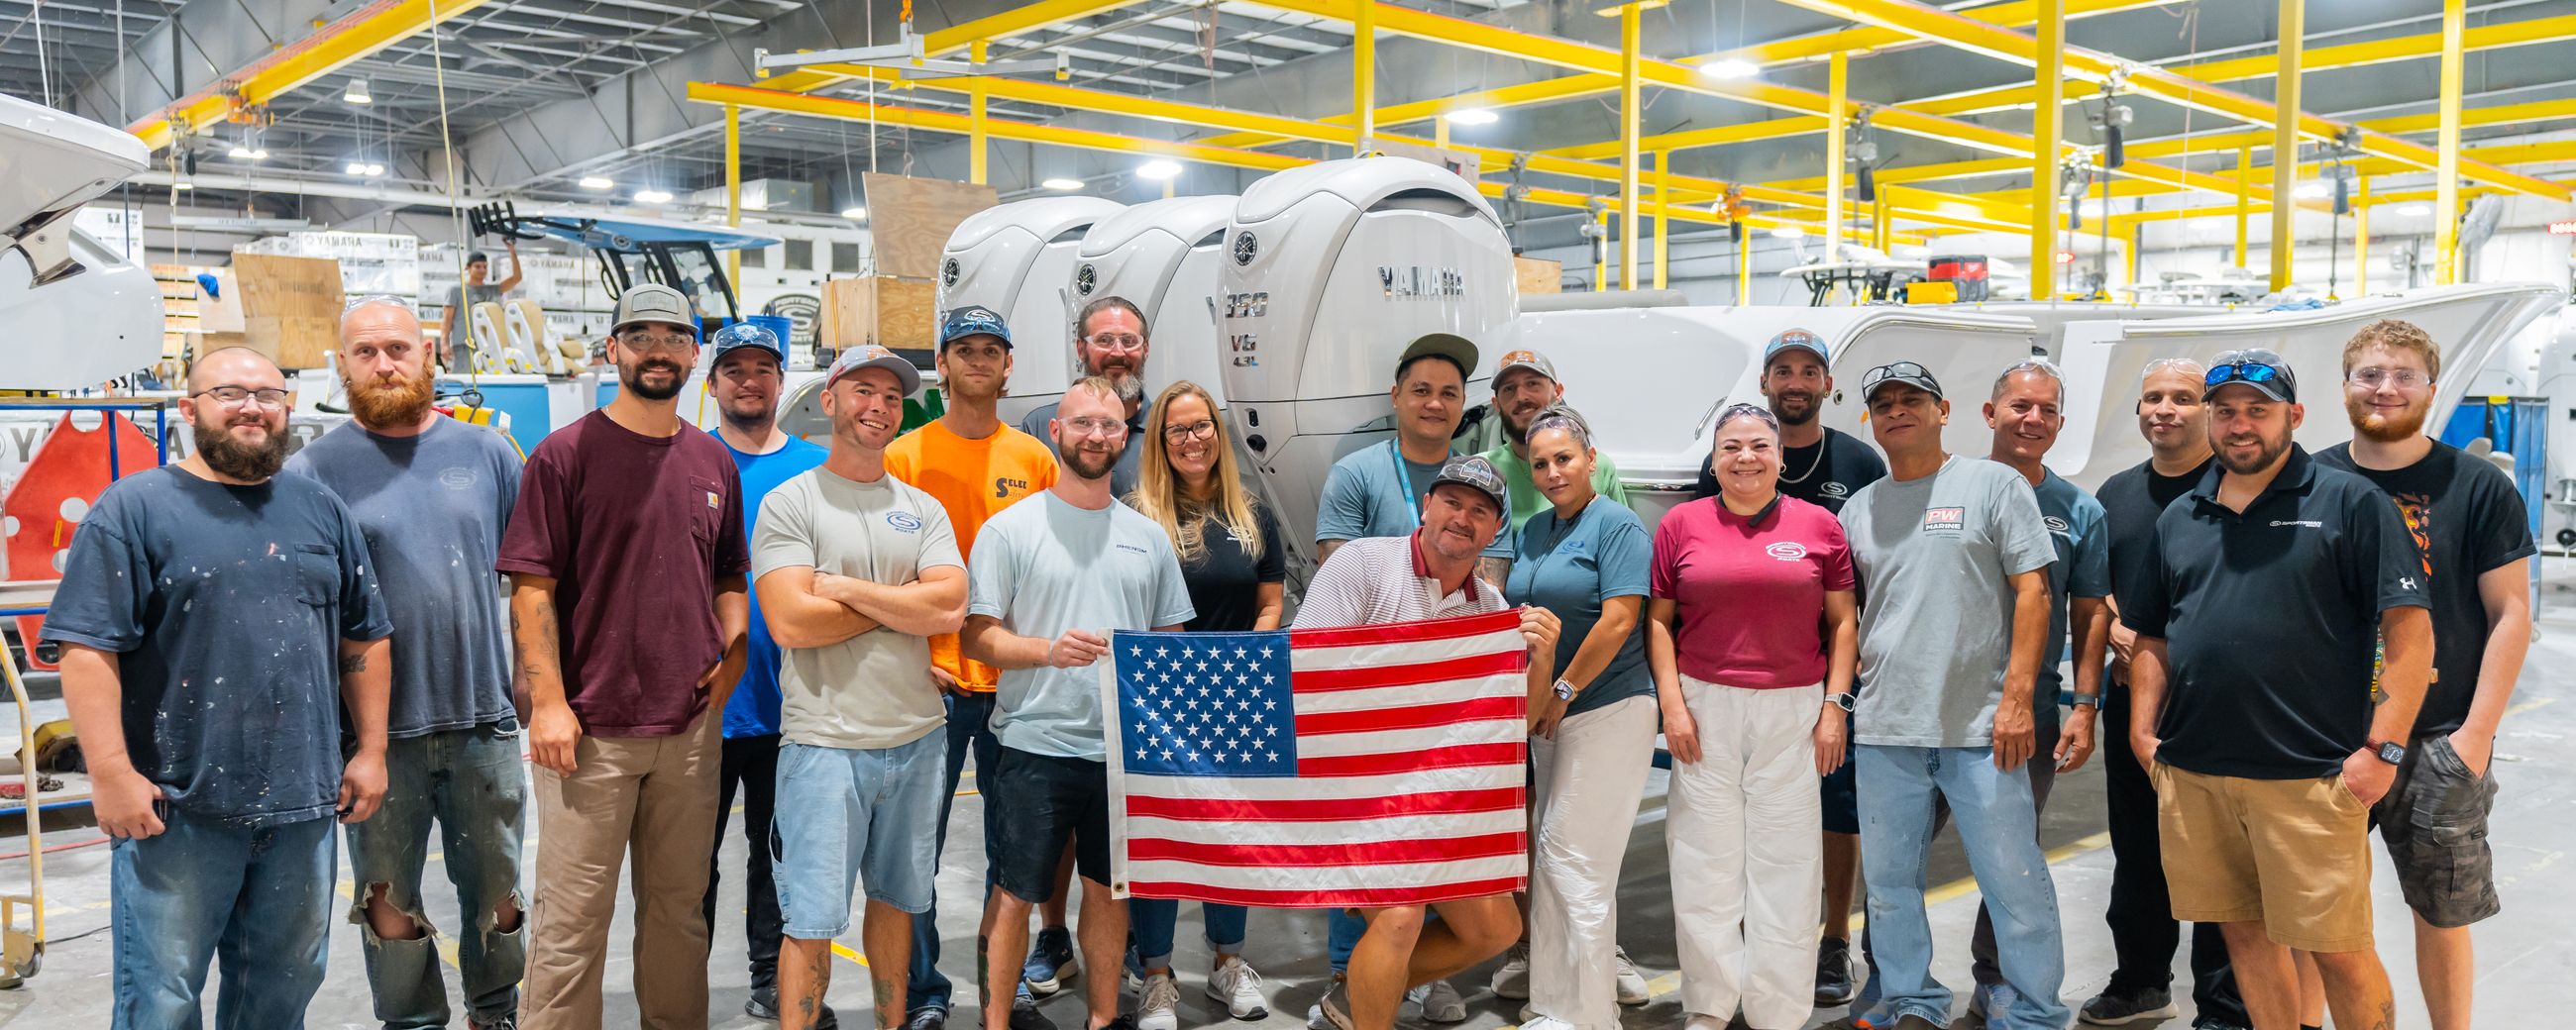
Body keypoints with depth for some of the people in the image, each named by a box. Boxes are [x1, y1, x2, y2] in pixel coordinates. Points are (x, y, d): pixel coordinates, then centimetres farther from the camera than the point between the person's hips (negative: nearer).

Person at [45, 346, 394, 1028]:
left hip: (304, 802, 4)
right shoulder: (134, 508, -3)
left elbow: (365, 640, 14)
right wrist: (111, 774, -15)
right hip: (176, 808, -4)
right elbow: (88, 647, -9)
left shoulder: (322, 511, 11)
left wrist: (371, 750, 8)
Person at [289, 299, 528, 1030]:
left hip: (485, 721, 2)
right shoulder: (315, 469, -3)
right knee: (390, 902, 11)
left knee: (495, 893, 14)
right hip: (377, 730, -2)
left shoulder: (487, 454, 5)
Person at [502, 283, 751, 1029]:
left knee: (679, 906, 15)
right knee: (572, 918, 1)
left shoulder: (714, 463, 10)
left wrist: (732, 653, 2)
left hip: (692, 726, 5)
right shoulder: (565, 455, -4)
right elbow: (532, 588, -7)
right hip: (590, 729, -4)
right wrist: (548, 701, -13)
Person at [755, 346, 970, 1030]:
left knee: (896, 897, 17)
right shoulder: (789, 503, -3)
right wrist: (904, 600, -7)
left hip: (917, 736, 5)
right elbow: (790, 623, -16)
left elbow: (949, 610, -6)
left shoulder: (924, 510, 9)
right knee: (811, 922, -2)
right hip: (825, 742, -4)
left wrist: (845, 588, -12)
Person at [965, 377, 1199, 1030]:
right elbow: (977, 637, -6)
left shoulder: (1148, 536, 10)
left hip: (1128, 750, 4)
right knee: (1014, 895, 2)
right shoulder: (1011, 528, -2)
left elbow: (1170, 638, 16)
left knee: (1110, 888, 14)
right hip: (1036, 747, -4)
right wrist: (1049, 650, -22)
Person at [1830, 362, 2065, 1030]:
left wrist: (2017, 698, -10)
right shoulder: (1858, 510, 14)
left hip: (1981, 727, -4)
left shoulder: (1995, 485, 2)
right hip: (1884, 728, 4)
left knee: (2014, 880, -1)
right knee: (1889, 880, 11)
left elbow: (2032, 592, -3)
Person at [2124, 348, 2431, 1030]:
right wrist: (2143, 729, 8)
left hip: (2308, 776, -5)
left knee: (2336, 946, 0)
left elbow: (2410, 633, -6)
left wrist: (2382, 749, -12)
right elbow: (2153, 639, 20)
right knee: (2243, 931, 13)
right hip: (2192, 772, 5)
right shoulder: (2178, 519, 14)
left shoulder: (2350, 503, -1)